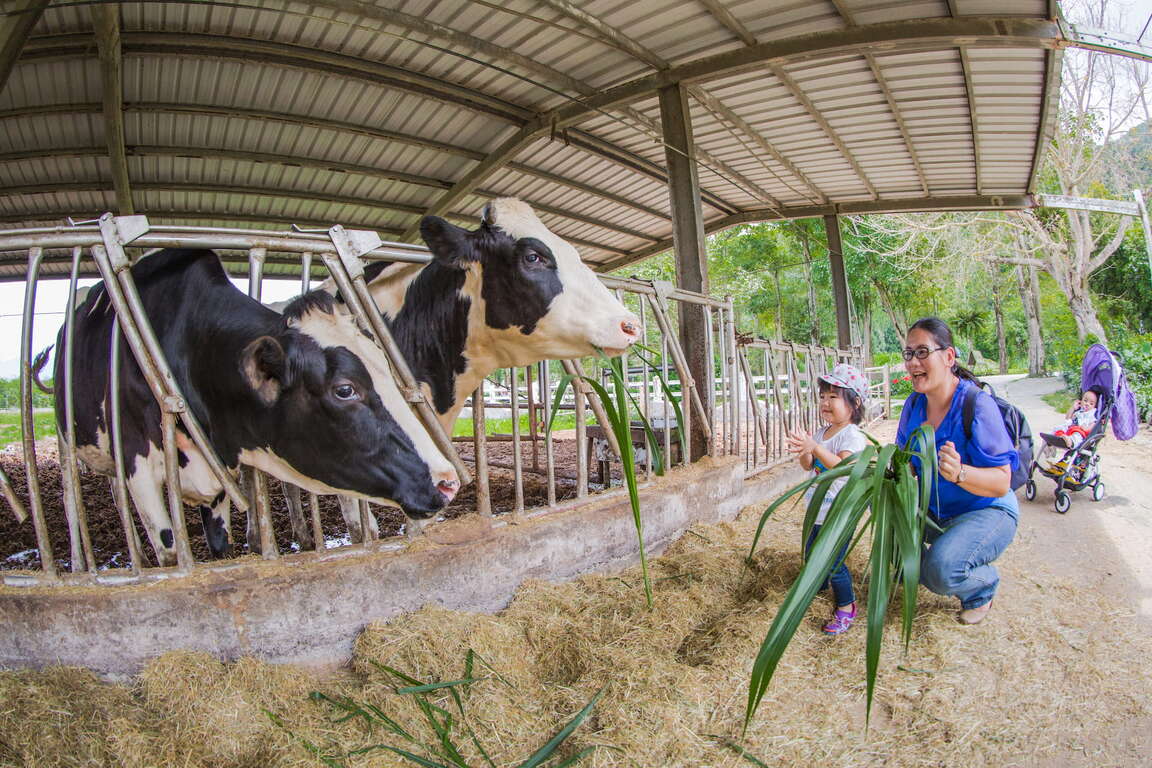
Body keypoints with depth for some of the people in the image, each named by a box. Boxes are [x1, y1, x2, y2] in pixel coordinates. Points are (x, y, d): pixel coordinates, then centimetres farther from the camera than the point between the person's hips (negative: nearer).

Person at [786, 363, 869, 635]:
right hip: (819, 508, 8)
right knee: (811, 554, 21)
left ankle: (846, 607, 17)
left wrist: (815, 447, -44)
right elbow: (808, 466, 7)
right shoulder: (822, 432, 7)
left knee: (833, 562, -3)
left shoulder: (853, 436, -18)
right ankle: (818, 585, 47)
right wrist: (803, 452, -15)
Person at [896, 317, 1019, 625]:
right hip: (934, 510, 7)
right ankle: (912, 565, 14)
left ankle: (983, 587, 8)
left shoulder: (977, 404, -24)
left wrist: (959, 473, -45)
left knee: (942, 570, -30)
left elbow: (1001, 483, -25)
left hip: (987, 512, -7)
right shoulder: (914, 404, -3)